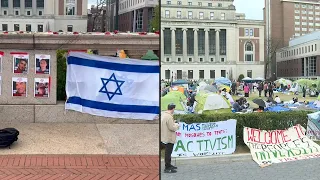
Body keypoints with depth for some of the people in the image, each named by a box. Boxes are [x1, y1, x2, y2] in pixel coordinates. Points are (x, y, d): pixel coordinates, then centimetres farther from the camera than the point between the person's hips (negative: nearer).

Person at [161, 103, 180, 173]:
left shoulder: (163, 114, 5)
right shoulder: (169, 117, -25)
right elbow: (172, 128, -24)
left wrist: (173, 122, 12)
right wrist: (176, 125, -6)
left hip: (166, 137, 10)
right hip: (169, 138, -10)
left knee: (168, 152, 21)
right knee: (168, 152, -1)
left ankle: (169, 165, 34)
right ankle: (167, 168, 6)